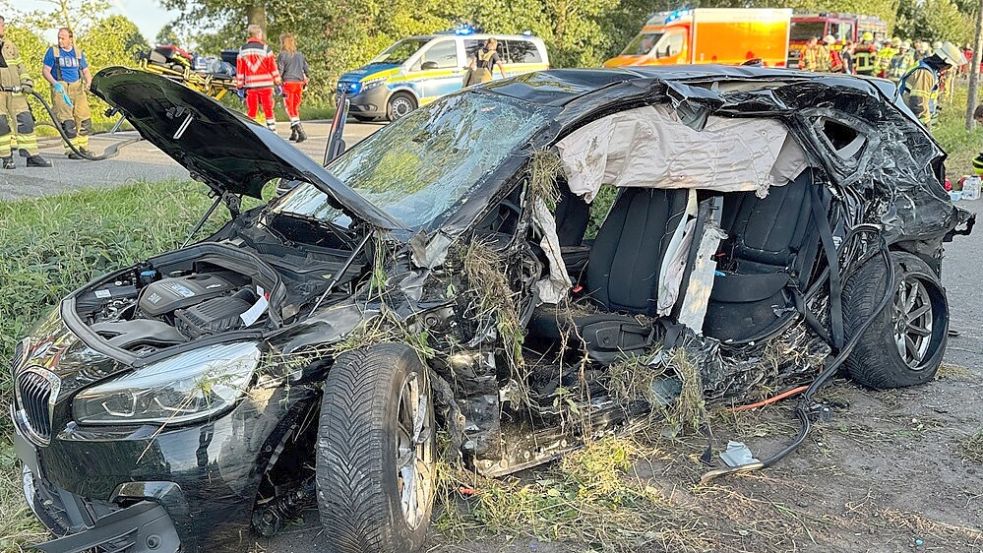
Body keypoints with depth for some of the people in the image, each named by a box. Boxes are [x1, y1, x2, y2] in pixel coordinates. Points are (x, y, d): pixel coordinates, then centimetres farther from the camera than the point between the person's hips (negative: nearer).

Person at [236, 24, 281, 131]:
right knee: (268, 109, 2)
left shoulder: (242, 50, 6)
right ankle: (272, 131, 2)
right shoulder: (265, 48, -4)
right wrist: (278, 81, 3)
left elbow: (239, 68, 8)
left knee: (251, 110, 6)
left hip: (250, 85, 3)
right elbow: (272, 65, -3)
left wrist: (239, 85, 14)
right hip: (265, 84, -3)